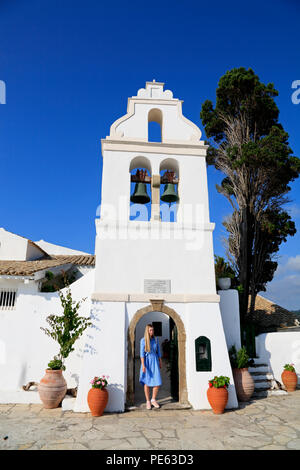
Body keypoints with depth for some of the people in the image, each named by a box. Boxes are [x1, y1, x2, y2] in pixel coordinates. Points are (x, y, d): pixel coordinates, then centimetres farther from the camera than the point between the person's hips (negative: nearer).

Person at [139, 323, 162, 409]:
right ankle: (148, 401, 20)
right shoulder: (143, 340, -7)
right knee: (147, 383, 4)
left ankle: (153, 400, 20)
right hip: (147, 361, -3)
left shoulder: (155, 339, 4)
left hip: (155, 361, 3)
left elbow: (158, 352, 12)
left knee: (158, 383, -1)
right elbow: (142, 353, -10)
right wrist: (143, 365, -15)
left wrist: (160, 363, 14)